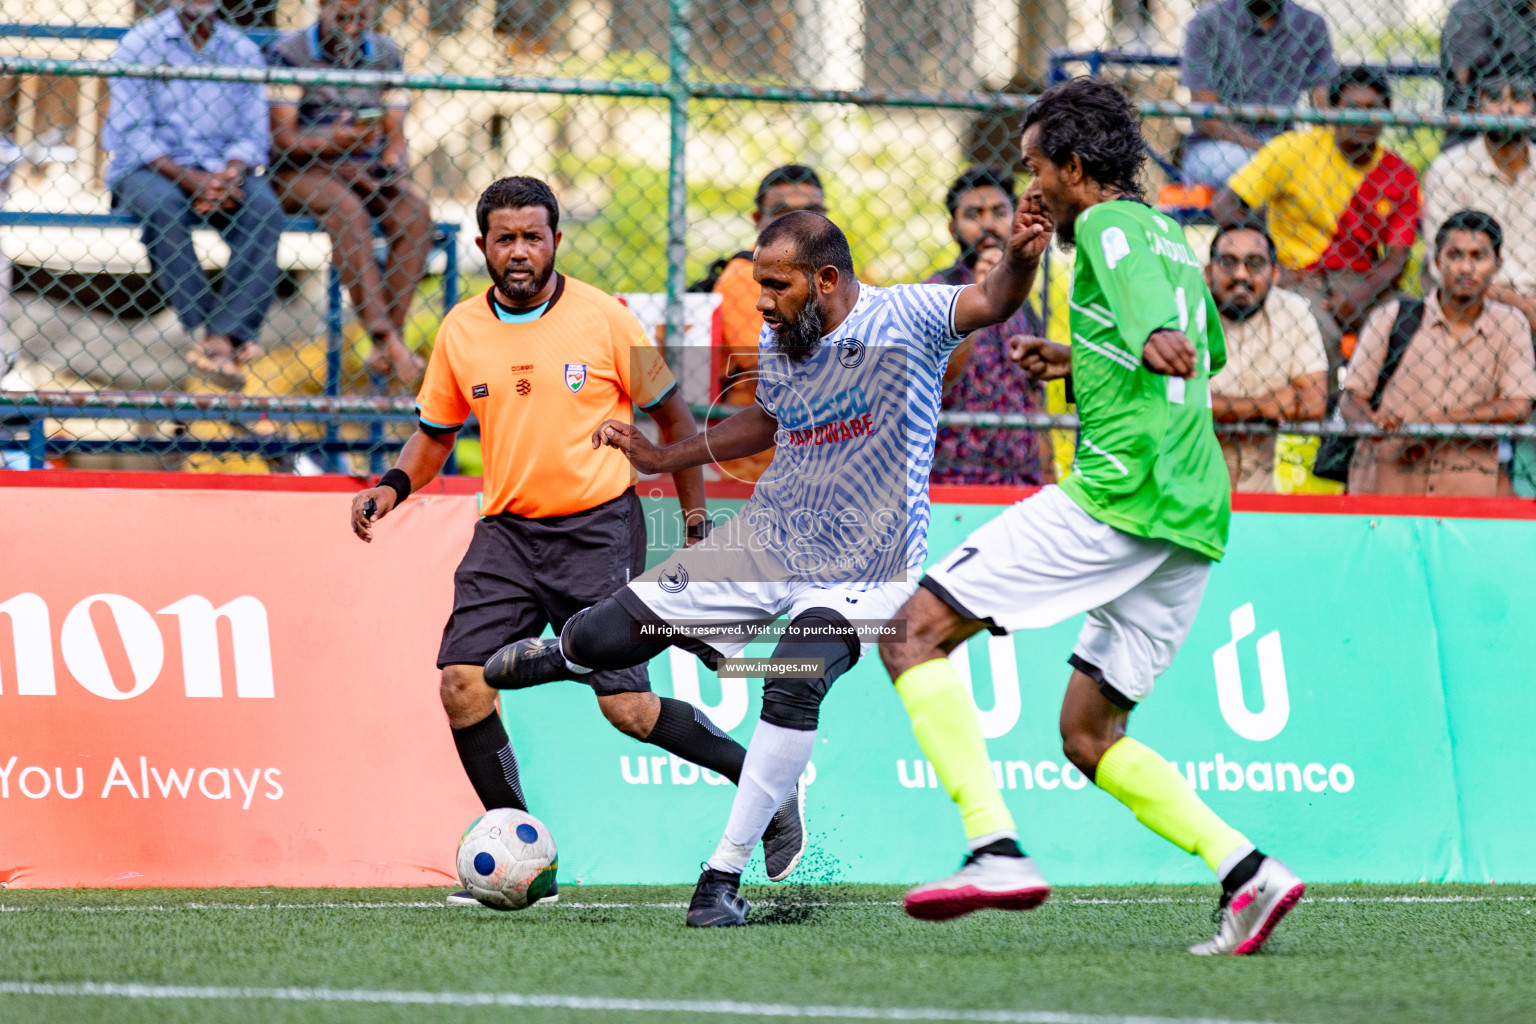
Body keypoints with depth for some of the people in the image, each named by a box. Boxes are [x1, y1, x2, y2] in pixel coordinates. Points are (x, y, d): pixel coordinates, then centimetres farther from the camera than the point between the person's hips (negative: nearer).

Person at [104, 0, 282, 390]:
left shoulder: (242, 51, 11)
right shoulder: (139, 44, 1)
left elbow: (253, 134, 6)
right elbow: (133, 133, -7)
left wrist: (232, 175, -17)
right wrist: (189, 179, -21)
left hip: (221, 171, 3)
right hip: (150, 169, -2)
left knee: (263, 208, -29)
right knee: (162, 206, -37)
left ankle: (221, 336, -37)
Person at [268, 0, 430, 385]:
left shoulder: (384, 55, 11)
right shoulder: (289, 53, -4)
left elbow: (395, 133, 9)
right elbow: (283, 137, -10)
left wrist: (392, 160, -14)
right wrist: (335, 141, -27)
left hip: (365, 171, 4)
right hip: (301, 173, -4)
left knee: (415, 211, -27)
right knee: (347, 210, -37)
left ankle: (389, 349, -30)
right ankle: (384, 338, -41)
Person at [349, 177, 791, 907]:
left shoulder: (603, 319, -6)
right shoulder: (460, 332, 4)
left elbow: (672, 417, 4)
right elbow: (436, 433, 17)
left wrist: (696, 526, 3)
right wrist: (394, 485, -3)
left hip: (599, 526, -4)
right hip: (507, 531, 4)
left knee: (628, 708, -10)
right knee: (462, 683, -13)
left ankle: (752, 772, 15)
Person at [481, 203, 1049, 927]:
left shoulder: (904, 319, -14)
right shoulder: (778, 346, 3)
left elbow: (991, 302, -29)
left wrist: (1017, 261, -51)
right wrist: (663, 458, 20)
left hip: (862, 564, -5)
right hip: (766, 537, 5)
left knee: (795, 685, -31)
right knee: (605, 638, -1)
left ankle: (724, 874, -20)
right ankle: (562, 653, 40)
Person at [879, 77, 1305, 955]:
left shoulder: (1108, 226, -3)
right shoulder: (1173, 237, 24)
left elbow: (1140, 289, -26)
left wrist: (1154, 339, -44)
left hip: (1116, 494, -9)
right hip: (1194, 517, 9)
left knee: (915, 630, -6)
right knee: (1089, 734, 15)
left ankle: (995, 848, -21)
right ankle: (1246, 871, -3)